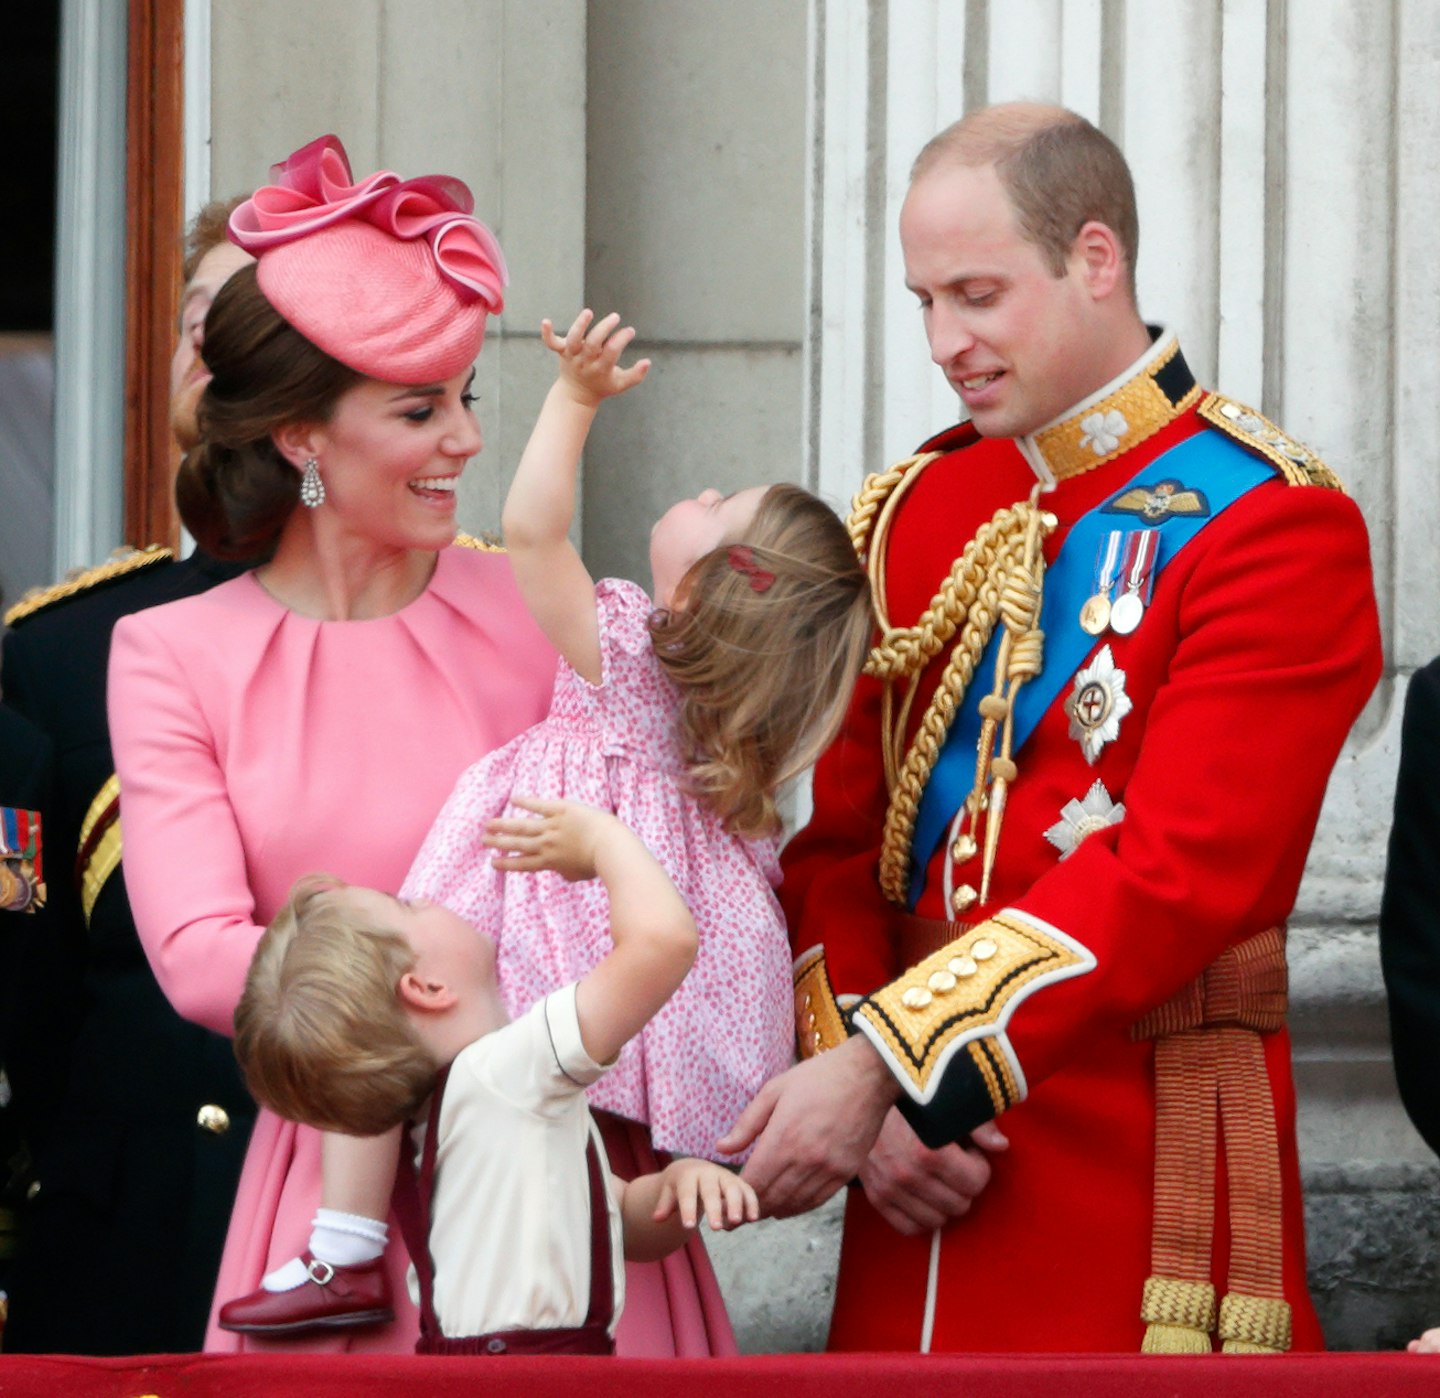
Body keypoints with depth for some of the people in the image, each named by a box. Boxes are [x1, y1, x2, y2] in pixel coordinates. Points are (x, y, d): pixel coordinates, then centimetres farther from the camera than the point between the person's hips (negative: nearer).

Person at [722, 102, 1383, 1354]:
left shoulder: (1272, 524, -9)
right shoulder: (913, 514, 11)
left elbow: (1183, 873, -18)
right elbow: (839, 840, 9)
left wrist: (884, 1067, -21)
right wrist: (855, 1081, -9)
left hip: (1142, 1181, -5)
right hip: (920, 1177, 5)